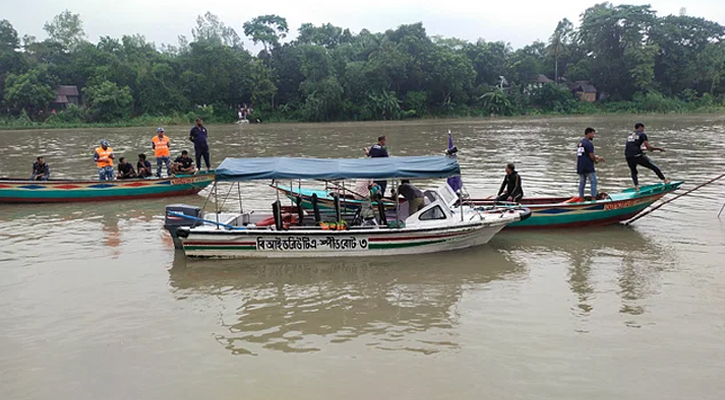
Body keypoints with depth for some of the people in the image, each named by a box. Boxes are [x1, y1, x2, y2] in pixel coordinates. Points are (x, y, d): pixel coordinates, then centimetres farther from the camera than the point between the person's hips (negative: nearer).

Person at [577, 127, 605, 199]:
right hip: (588, 167, -8)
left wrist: (596, 157, 16)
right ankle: (593, 198, -4)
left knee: (582, 183, 10)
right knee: (593, 182, -1)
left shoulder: (580, 143, 15)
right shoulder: (589, 144, -13)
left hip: (580, 167, 8)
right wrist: (596, 161, 5)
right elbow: (591, 156, -16)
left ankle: (581, 198, 11)